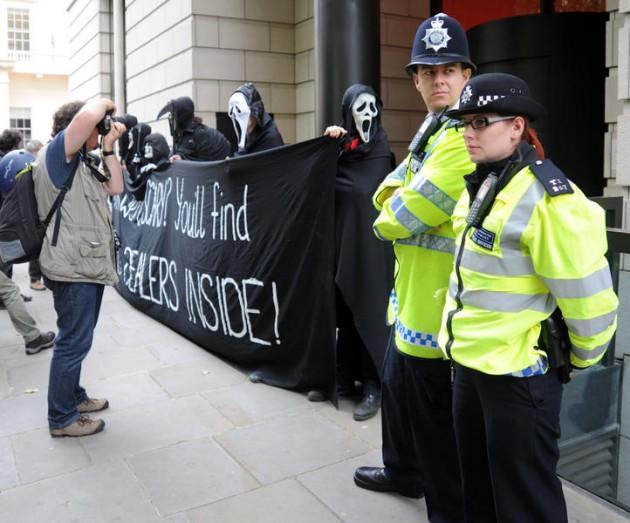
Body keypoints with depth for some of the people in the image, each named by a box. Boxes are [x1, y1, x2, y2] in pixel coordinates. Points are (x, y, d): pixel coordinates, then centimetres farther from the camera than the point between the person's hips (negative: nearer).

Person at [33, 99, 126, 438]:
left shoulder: (79, 164, 19)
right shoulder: (55, 152, -10)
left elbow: (115, 187, 18)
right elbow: (88, 115, -27)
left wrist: (109, 146, 13)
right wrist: (105, 103, -5)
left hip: (87, 265, 10)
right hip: (73, 268, -10)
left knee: (77, 339, 20)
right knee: (74, 342, -2)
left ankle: (72, 397, 35)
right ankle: (62, 418, 10)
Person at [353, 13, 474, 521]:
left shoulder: (464, 138, -21)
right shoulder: (435, 129, 14)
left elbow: (403, 218, -22)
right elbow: (390, 193, 14)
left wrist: (391, 217, -2)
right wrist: (396, 201, -7)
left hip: (439, 301, -11)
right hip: (414, 295, 11)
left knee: (435, 414, 3)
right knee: (398, 383, 25)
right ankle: (403, 471, 47)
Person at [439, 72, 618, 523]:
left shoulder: (547, 198, -22)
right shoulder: (480, 185, 6)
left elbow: (588, 296, -19)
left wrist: (582, 359, -3)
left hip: (518, 372, -8)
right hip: (469, 361, 9)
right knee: (478, 485, 25)